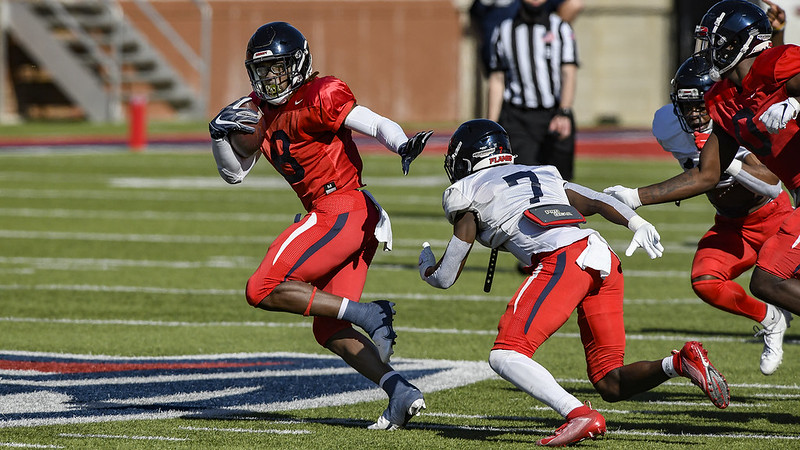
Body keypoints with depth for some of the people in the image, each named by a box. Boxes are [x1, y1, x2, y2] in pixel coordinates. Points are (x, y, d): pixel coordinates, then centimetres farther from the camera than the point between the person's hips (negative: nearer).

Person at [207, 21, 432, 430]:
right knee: (329, 331, 10)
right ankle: (401, 392, 1)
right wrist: (219, 133, 3)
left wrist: (403, 145, -39)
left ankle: (367, 314, -15)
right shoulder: (260, 111, 16)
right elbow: (234, 173, 21)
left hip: (341, 211, -9)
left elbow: (377, 125, -18)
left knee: (262, 291, -12)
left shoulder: (318, 98, -10)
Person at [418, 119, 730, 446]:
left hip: (563, 261, -7)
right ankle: (679, 364, -15)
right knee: (611, 386, 10)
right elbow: (597, 201, 20)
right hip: (605, 260, 7)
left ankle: (580, 416, -26)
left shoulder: (466, 193, 16)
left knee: (505, 356, -9)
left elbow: (445, 278, 18)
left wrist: (425, 265, 41)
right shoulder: (541, 175, 35)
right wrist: (639, 225, 5)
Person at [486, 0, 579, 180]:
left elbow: (569, 74, -8)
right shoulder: (504, 32, 9)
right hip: (517, 119, 0)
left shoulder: (561, 29, 5)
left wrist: (564, 113, -25)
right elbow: (496, 82, 13)